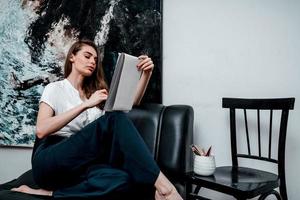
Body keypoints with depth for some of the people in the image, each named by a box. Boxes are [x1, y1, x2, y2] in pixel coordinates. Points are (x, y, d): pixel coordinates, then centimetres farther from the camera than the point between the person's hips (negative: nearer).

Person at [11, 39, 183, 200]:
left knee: (120, 178, -33)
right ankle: (161, 184, -30)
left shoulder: (95, 91, 23)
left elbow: (131, 102, 13)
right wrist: (86, 105, -18)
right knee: (115, 118, -27)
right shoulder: (55, 88, 6)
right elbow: (41, 130, -12)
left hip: (79, 164, 5)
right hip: (50, 162, -5)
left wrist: (146, 74, -2)